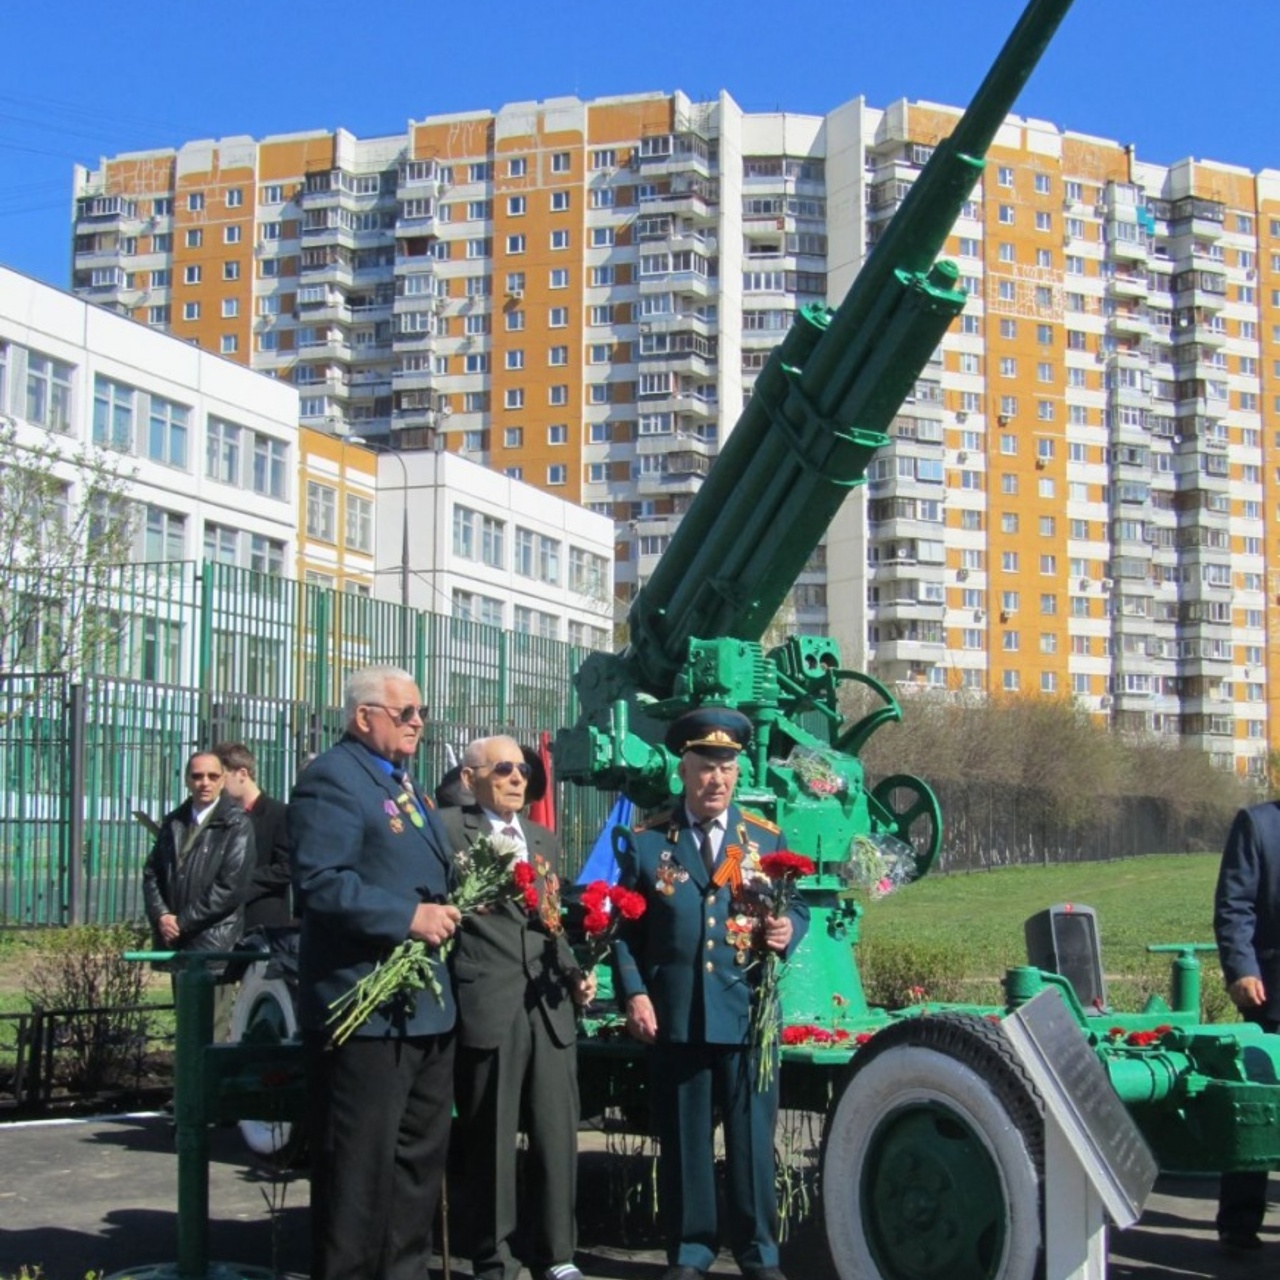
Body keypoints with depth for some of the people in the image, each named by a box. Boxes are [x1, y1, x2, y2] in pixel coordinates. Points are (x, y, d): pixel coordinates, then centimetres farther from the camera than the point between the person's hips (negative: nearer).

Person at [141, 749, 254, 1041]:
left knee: (211, 1033, -9)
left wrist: (183, 922, -10)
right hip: (177, 942, 6)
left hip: (214, 943, -6)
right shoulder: (173, 823, 15)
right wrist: (161, 915, -4)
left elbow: (230, 888, -10)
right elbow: (151, 872, 14)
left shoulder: (236, 825, -3)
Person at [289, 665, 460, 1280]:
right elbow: (320, 882, -23)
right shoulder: (332, 778, -12)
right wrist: (408, 917, -24)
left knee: (421, 1155, 16)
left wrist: (447, 907, 10)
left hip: (425, 1005, 10)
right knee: (361, 1164, -3)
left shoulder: (405, 784, 19)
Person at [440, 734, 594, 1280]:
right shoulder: (448, 829, -1)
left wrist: (575, 973, 9)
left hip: (549, 1007, 6)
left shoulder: (545, 839, 20)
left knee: (558, 1137, 7)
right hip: (486, 1007, -5)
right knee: (490, 1143, 2)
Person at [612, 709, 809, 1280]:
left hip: (748, 1013, 1)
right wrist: (634, 993, -5)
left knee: (752, 1136, 4)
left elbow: (796, 908, 12)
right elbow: (625, 928, 4)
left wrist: (788, 929, -11)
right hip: (674, 1016, 0)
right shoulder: (646, 842, 5)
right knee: (683, 1138, 7)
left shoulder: (767, 839, 10)